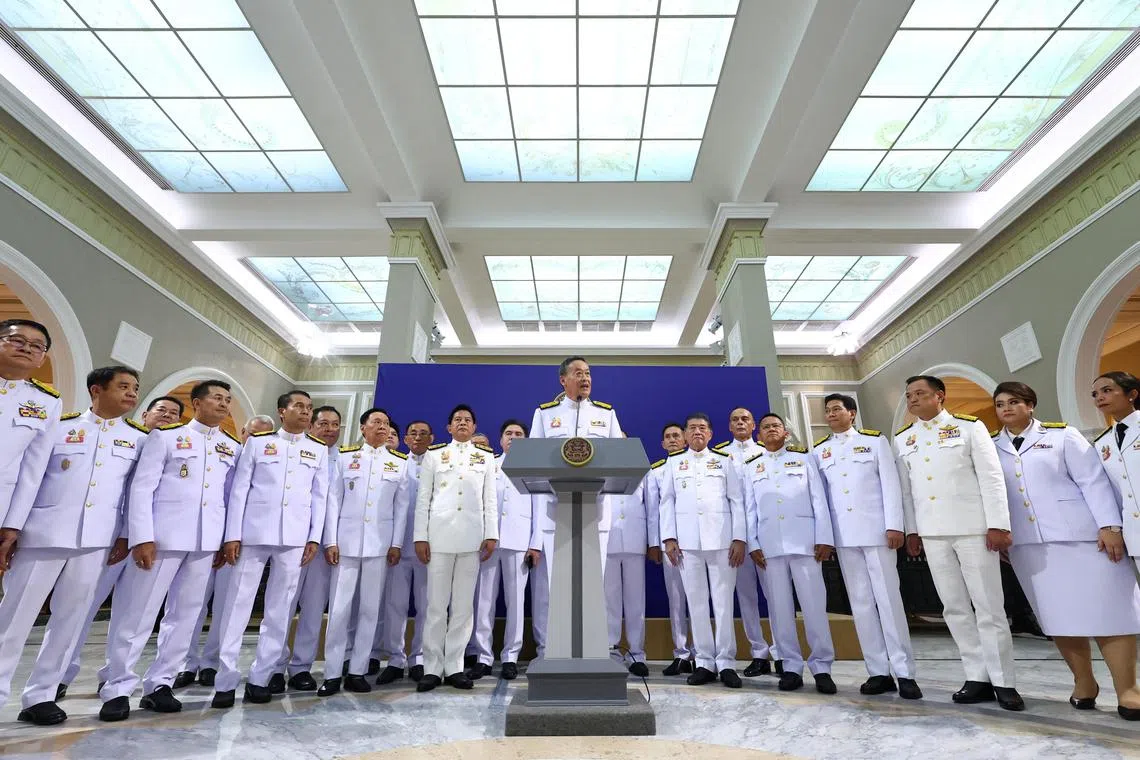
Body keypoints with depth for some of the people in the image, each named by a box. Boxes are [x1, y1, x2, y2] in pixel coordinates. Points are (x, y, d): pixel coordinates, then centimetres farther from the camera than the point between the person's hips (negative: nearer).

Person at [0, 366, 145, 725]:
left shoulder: (140, 437, 7)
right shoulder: (60, 425, 5)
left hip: (97, 539, 1)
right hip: (44, 533, -1)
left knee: (70, 617, 7)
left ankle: (40, 696, 19)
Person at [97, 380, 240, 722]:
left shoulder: (233, 448, 12)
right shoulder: (165, 436, 2)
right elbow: (141, 487, -4)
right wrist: (142, 537, -12)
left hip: (207, 540, 4)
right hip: (164, 536, -4)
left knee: (185, 615, 8)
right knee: (138, 613, 2)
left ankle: (159, 685, 20)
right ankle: (117, 689, 16)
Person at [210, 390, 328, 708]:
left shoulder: (319, 450, 9)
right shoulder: (258, 441, 5)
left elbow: (320, 497, 8)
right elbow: (239, 488, 2)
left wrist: (314, 538, 1)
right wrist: (232, 535, -4)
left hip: (294, 538, 1)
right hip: (254, 533, -1)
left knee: (279, 610, 5)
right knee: (237, 605, 1)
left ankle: (260, 678, 16)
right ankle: (226, 680, 11)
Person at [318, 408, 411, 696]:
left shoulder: (400, 462, 7)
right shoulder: (345, 456, 5)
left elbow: (401, 506, 5)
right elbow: (334, 500, 2)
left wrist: (396, 544, 0)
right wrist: (330, 540, -4)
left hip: (379, 543, 1)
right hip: (346, 542, -1)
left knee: (369, 609, 6)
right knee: (338, 609, 0)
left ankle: (358, 671, 17)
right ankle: (332, 674, 12)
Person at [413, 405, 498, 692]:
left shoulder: (486, 457, 13)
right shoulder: (434, 455, 10)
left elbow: (490, 499, 8)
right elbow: (423, 498, 6)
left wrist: (491, 534, -1)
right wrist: (420, 536, -2)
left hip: (472, 537, 1)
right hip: (439, 535, -1)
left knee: (464, 605, 4)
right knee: (436, 605, 1)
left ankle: (454, 667, 14)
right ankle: (432, 668, 11)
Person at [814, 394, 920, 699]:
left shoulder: (875, 440, 5)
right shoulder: (819, 451, 10)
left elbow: (890, 484, -1)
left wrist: (894, 525, -10)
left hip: (876, 529, -2)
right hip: (843, 535, 3)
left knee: (888, 599, -2)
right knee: (861, 603, 5)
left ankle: (904, 673, 5)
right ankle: (878, 672, 11)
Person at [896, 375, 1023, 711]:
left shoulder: (969, 427, 0)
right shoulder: (902, 439, 10)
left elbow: (991, 477, -4)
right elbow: (905, 488, 10)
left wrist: (998, 525, -10)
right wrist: (911, 530, 8)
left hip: (973, 527, -3)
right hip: (932, 532, 4)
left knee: (989, 606, 2)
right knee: (954, 608, 7)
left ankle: (1003, 681, 13)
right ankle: (978, 677, 17)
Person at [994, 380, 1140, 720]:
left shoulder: (1061, 435, 4)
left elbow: (1093, 480, -2)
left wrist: (1109, 526, -10)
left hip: (1079, 535, -2)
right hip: (1027, 543, 2)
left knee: (1106, 609, -1)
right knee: (1058, 615, 6)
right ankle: (1083, 682, 18)